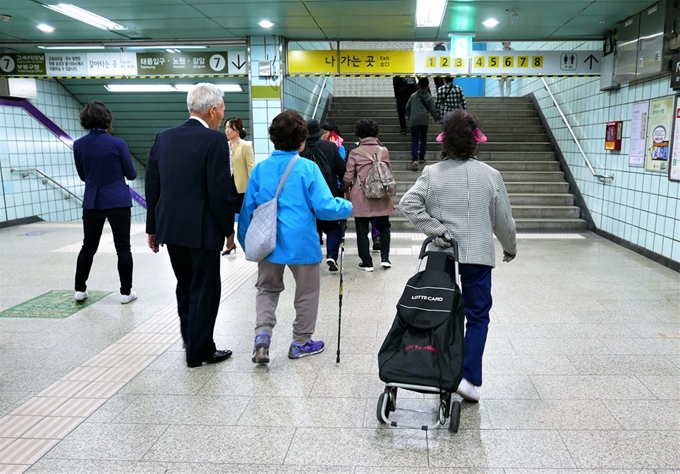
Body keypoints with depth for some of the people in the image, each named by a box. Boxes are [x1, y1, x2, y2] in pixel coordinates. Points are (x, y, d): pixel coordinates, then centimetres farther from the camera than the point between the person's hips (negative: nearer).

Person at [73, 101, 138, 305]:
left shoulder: (79, 145, -1)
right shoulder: (117, 144, -11)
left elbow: (83, 175, 10)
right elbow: (132, 174, -2)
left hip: (92, 202, 4)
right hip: (118, 202, -3)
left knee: (88, 246, 16)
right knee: (123, 247, 4)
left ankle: (80, 290, 22)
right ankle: (126, 292, 8)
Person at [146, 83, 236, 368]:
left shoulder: (163, 138, 6)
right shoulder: (215, 140, -13)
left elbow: (152, 186, 9)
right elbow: (221, 191, -17)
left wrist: (153, 227, 15)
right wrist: (228, 228, -4)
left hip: (170, 227, 7)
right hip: (202, 229, -7)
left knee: (186, 286, 21)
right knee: (205, 289, 7)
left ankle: (191, 341, 33)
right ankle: (200, 351, 17)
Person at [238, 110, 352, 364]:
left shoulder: (260, 169, -1)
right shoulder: (308, 168, -12)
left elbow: (247, 209, 4)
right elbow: (324, 207, -16)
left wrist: (246, 242, 17)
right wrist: (347, 207, 4)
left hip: (269, 244, 3)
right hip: (302, 243, -3)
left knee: (267, 288, 22)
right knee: (307, 293, 17)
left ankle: (262, 334, 3)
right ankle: (301, 343, 27)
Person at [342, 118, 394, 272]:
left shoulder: (355, 153, -7)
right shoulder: (384, 151, 0)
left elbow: (348, 178, -5)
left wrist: (345, 189, 15)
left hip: (361, 198, -2)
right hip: (381, 197, 3)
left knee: (362, 231, 8)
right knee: (383, 227, 19)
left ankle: (367, 262, 11)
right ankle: (385, 258, 13)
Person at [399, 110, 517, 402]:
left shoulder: (432, 174, -3)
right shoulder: (490, 175, -3)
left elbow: (407, 204, -14)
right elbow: (504, 220, 4)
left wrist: (437, 229, -11)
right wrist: (510, 247, 20)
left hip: (442, 254, 1)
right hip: (478, 256, -1)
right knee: (477, 317, 9)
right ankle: (468, 377, 1)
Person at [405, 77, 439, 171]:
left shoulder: (413, 96, 7)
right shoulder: (429, 98, 3)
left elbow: (407, 107, 13)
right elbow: (433, 110, 3)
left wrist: (410, 117, 28)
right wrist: (436, 118, 22)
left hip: (414, 120, 0)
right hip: (424, 120, 0)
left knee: (414, 140, -4)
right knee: (423, 139, 19)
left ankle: (414, 159, -23)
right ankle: (421, 157, 21)